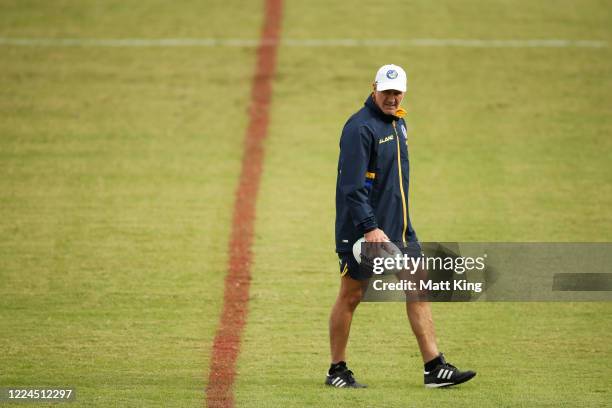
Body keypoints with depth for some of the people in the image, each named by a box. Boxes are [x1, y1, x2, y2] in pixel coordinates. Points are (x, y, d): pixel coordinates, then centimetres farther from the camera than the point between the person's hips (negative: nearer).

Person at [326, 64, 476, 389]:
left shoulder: (398, 123, 12)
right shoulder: (360, 127, -16)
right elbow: (352, 186, -21)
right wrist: (369, 227, -27)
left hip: (399, 227, 8)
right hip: (362, 230, -8)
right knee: (351, 295, 1)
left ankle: (435, 368, 6)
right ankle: (337, 371, 12)